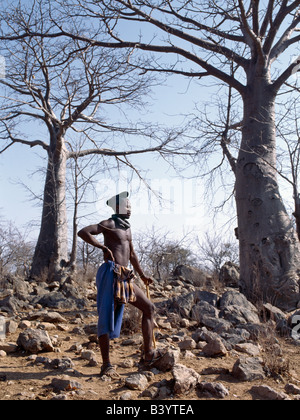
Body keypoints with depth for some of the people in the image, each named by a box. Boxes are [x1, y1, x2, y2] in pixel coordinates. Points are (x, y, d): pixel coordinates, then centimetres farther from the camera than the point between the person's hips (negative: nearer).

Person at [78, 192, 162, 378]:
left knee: (149, 307, 10)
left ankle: (149, 354, 15)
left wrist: (142, 275, 30)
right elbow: (83, 232, -15)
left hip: (125, 278, 9)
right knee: (107, 319, -4)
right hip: (111, 274, -9)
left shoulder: (127, 228, 21)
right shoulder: (110, 224, -3)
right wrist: (104, 247, -19)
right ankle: (107, 365, 3)